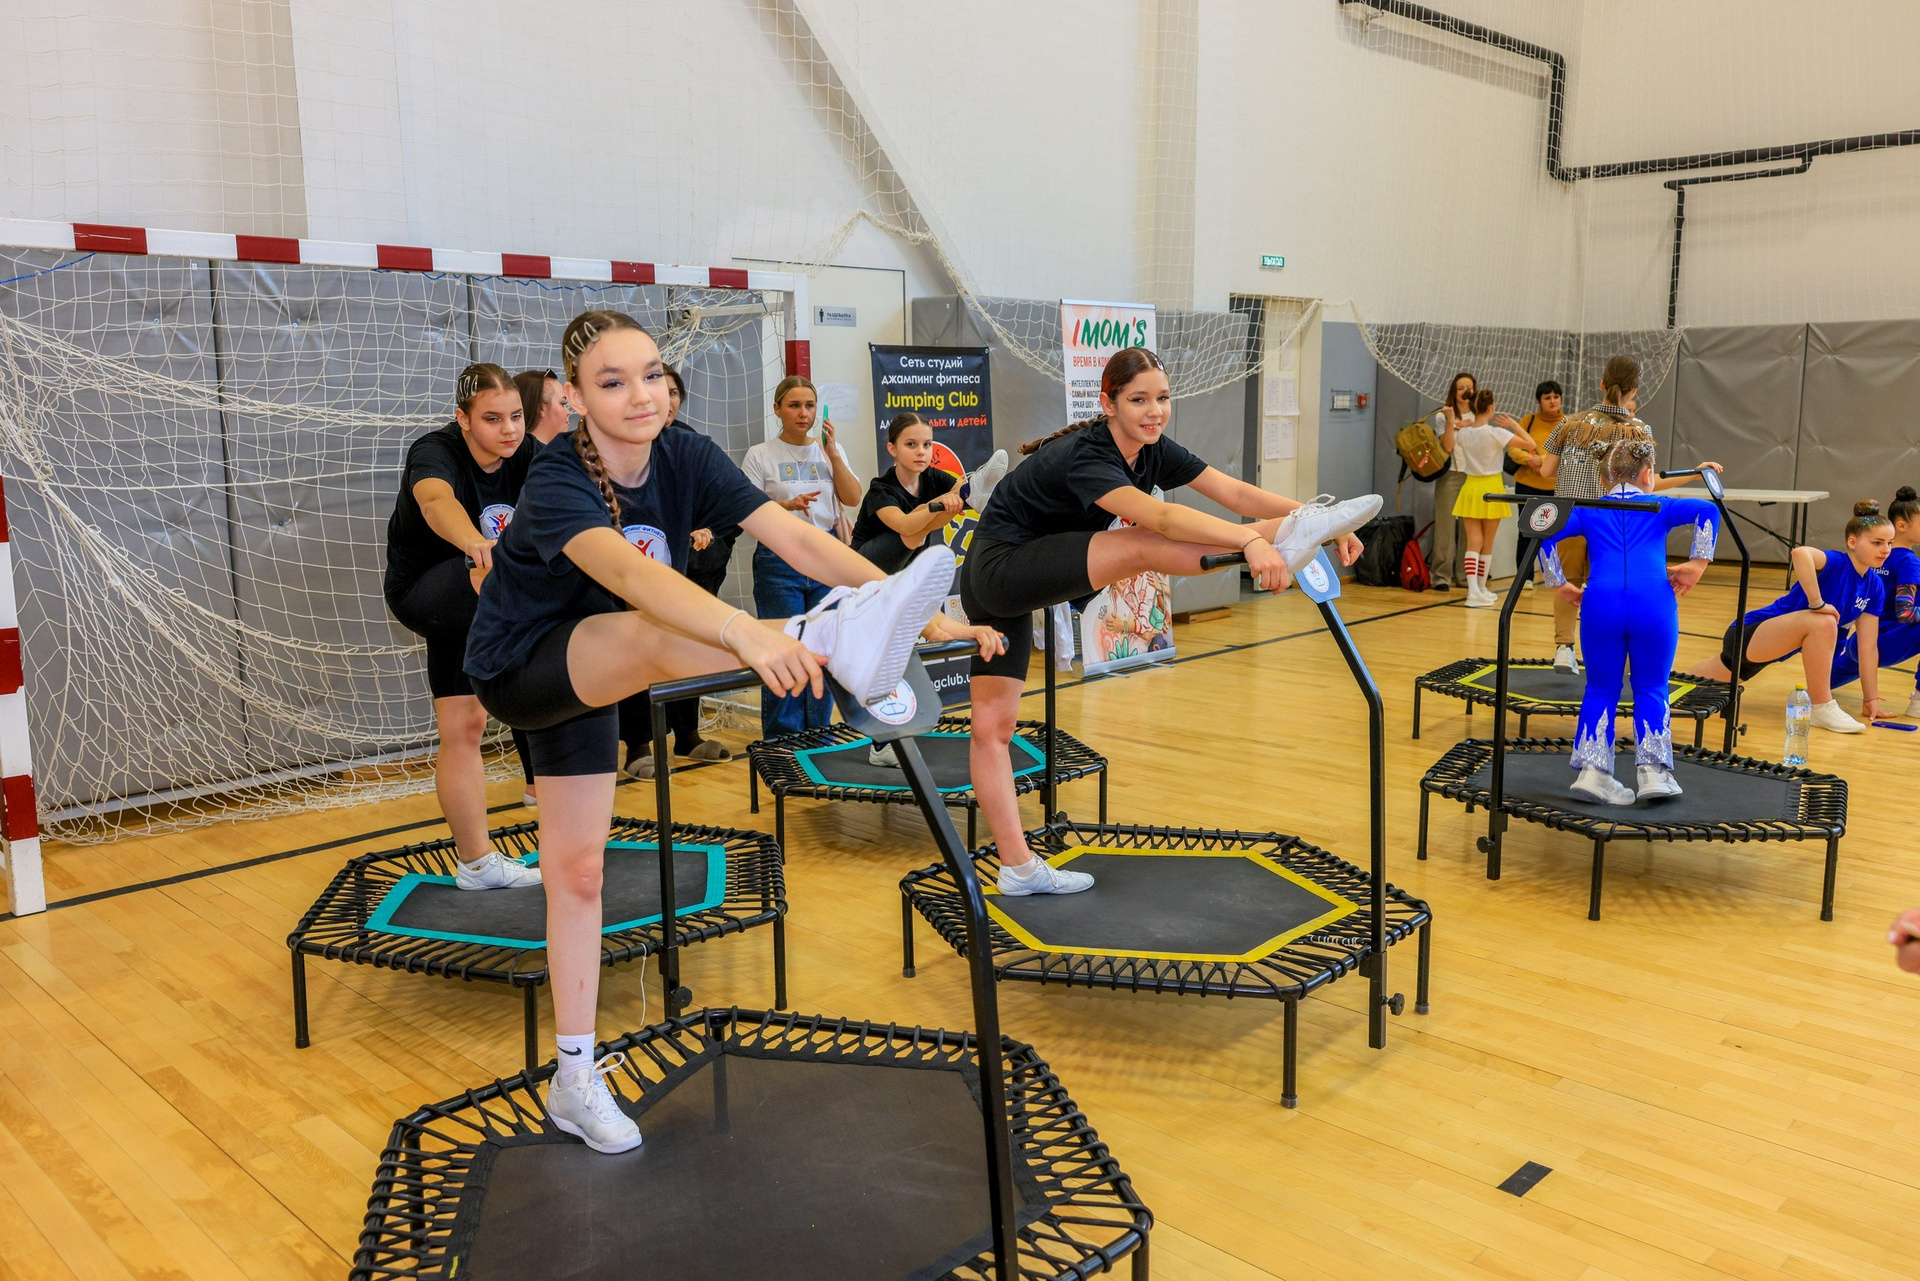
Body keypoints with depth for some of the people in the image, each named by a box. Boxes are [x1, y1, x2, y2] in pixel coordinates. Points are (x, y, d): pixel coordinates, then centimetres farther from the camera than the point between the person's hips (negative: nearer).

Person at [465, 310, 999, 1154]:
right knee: (650, 632, -34)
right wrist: (744, 633, -70)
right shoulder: (557, 482, -30)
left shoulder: (686, 458, -14)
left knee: (577, 869, 6)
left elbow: (795, 539, -26)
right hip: (517, 670, -5)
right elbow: (626, 571, -51)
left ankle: (575, 1082, 16)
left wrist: (924, 614, -37)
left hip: (590, 675, 5)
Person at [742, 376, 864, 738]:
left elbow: (852, 498, 0)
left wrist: (832, 451, -7)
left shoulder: (829, 450, 12)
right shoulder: (760, 455, 1)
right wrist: (788, 504, -21)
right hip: (780, 559, -3)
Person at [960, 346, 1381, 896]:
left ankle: (1017, 868, 8)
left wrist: (1321, 522, -21)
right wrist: (1250, 540, -55)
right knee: (1141, 545, -26)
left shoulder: (1154, 450, -2)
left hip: (1032, 579, 8)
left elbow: (1235, 493, -11)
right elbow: (1160, 516, -43)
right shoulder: (1084, 457, -26)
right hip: (998, 568, -8)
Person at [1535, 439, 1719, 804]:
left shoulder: (1588, 512, 22)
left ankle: (1592, 771, 3)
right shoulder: (1660, 508, 20)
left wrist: (1559, 585, 10)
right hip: (1653, 602, -1)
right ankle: (1652, 772, 7)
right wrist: (1697, 564, 2)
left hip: (1600, 604, 1)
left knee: (1601, 689, 14)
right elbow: (1707, 510, 2)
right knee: (1651, 688, 14)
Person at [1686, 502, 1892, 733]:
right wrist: (1817, 602, -37)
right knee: (1822, 622, -31)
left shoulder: (1874, 588, 4)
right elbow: (1800, 553, -43)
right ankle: (1822, 709, -18)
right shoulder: (1836, 563, -18)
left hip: (1763, 649, 8)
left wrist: (1871, 700, 4)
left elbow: (1868, 647, 6)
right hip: (1748, 632, -8)